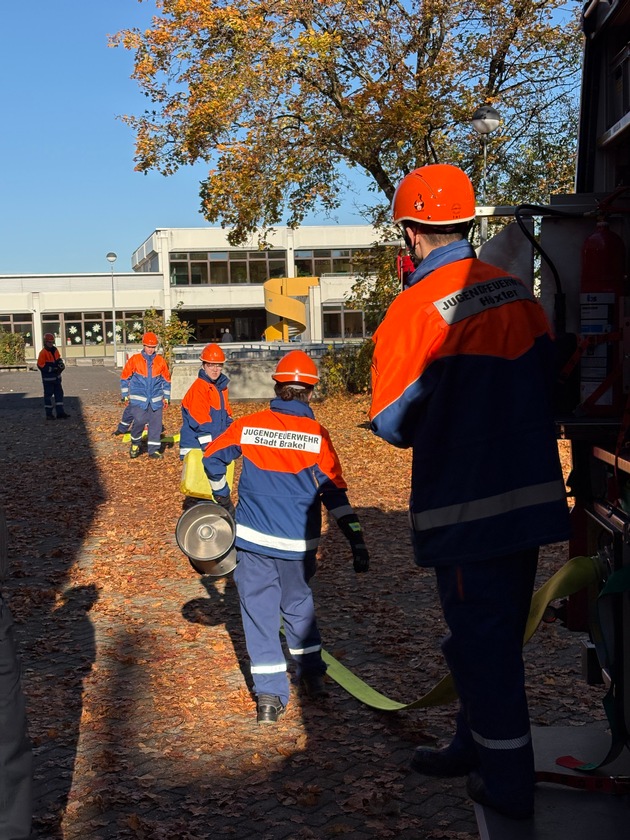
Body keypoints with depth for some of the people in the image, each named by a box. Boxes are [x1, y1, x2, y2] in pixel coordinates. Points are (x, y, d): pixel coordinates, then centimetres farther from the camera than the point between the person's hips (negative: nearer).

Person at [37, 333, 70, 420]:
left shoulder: (55, 350, 8)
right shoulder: (43, 352, -15)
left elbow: (59, 359, 22)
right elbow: (41, 365, -17)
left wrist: (61, 364, 0)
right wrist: (52, 369, -21)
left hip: (56, 377, 8)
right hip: (48, 378, -8)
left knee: (59, 393, 8)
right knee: (48, 395, 1)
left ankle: (60, 412, 13)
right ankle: (49, 414, 8)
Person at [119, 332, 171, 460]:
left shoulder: (161, 361, 4)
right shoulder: (134, 359, -2)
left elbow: (166, 380, 14)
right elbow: (125, 377, 7)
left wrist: (166, 397, 11)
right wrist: (125, 395, 6)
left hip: (156, 400, 2)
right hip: (139, 398, -2)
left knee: (155, 424, 3)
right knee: (139, 421, -12)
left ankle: (154, 449, 13)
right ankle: (135, 444, 13)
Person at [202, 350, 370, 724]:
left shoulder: (249, 425, -2)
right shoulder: (317, 434, -7)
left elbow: (212, 457, 9)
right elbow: (334, 491, -8)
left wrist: (222, 496, 27)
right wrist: (356, 539, -5)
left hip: (253, 538, 0)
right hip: (298, 542, 0)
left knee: (259, 609, 8)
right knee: (299, 604, 22)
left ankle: (270, 695, 5)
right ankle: (313, 676, 32)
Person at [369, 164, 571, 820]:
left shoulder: (416, 308, -15)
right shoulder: (517, 292, 4)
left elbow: (389, 421, -11)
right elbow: (545, 386, 10)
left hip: (466, 504, -7)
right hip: (532, 493, 7)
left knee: (479, 636, 7)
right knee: (499, 628, 20)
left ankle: (507, 784, 18)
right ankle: (476, 746, 37)